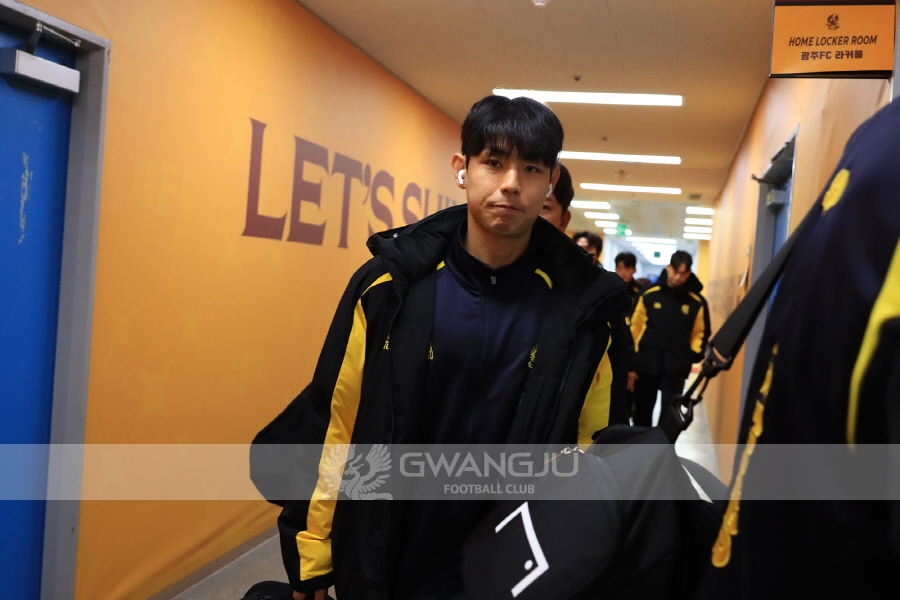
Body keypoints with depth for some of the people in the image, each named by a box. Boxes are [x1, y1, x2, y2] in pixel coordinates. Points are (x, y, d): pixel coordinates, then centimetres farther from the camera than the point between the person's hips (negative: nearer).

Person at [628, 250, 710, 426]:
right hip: (645, 365, 1)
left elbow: (700, 333, 10)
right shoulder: (649, 295, -2)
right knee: (642, 414, 13)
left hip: (676, 370, -1)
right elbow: (634, 329, 2)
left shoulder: (697, 302, -2)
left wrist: (695, 355, -8)